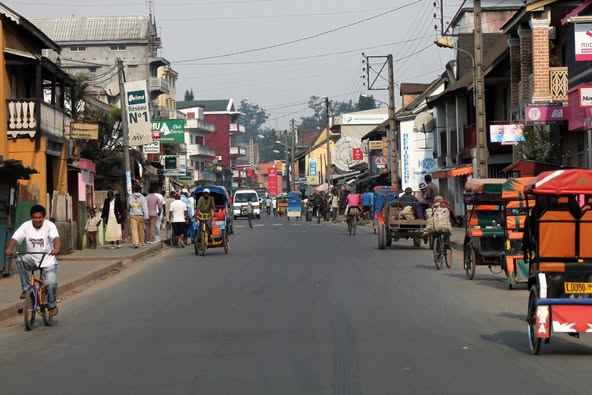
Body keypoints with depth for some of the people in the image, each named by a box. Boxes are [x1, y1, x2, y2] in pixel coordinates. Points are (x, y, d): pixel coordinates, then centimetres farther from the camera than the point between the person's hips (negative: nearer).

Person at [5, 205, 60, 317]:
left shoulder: (49, 225, -13)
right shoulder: (26, 226, -7)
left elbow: (56, 238, -29)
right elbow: (15, 238, -17)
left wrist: (56, 249, -52)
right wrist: (9, 248, -39)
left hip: (48, 261, -2)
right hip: (32, 259, 2)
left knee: (51, 282, -18)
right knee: (21, 261, -30)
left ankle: (52, 305, 9)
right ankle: (26, 289, -15)